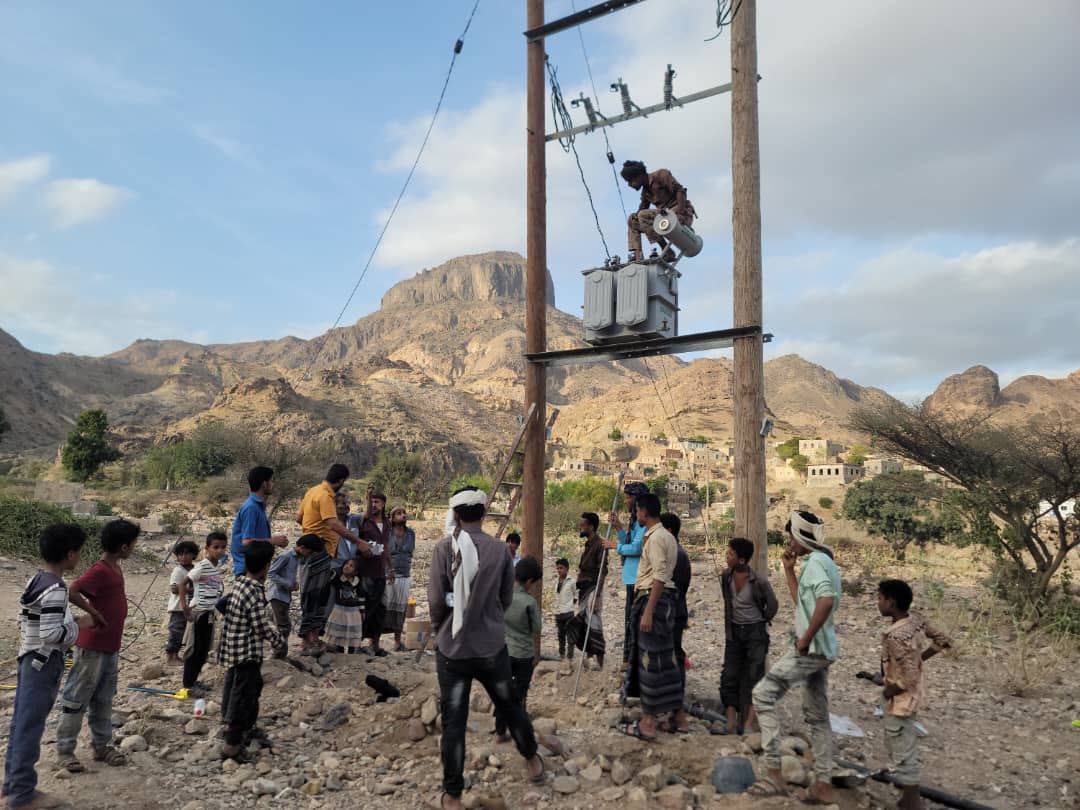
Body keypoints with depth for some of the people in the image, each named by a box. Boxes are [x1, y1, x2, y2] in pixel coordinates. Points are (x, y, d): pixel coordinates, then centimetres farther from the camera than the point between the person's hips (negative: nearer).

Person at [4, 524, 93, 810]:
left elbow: (33, 623, 13)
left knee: (21, 724, 16)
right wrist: (80, 625, -12)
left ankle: (14, 784, 28)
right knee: (30, 728, 1)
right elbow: (51, 634, -27)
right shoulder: (55, 588, -23)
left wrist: (70, 622, 13)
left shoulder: (36, 580, 7)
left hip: (29, 660, 9)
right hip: (44, 665, -9)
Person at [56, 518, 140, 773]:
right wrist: (94, 613, -23)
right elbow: (72, 591, -34)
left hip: (111, 646, 9)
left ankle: (101, 746, 26)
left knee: (103, 699, 16)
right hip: (92, 647, -9)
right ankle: (64, 750, 16)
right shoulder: (99, 571, -21)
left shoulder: (115, 568, 8)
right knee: (77, 699, 5)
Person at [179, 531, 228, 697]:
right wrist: (184, 605, -26)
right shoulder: (202, 566, -19)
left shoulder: (218, 565, 4)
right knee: (195, 648, 1)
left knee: (205, 649, 16)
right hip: (198, 611, -8)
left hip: (210, 612, 8)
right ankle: (188, 684, 11)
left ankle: (194, 679, 28)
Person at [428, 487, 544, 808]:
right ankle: (533, 760, 40)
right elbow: (506, 599, 3)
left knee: (453, 720, 8)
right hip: (491, 645, 2)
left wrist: (439, 628, 8)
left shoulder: (444, 548, -12)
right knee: (509, 704, 21)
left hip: (452, 647, -2)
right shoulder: (500, 549, -5)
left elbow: (436, 599, -12)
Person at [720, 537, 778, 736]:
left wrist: (761, 623, 7)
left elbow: (772, 606, -3)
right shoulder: (726, 577, -4)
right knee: (730, 675, 1)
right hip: (734, 631, 5)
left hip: (755, 631, -5)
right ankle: (731, 720, 5)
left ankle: (751, 720, 4)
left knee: (753, 675, -3)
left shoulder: (759, 582, -19)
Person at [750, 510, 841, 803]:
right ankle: (823, 786, 20)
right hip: (822, 650, 10)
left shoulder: (815, 560, -14)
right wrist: (789, 570, 19)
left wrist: (806, 638, -26)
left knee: (762, 694, -8)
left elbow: (826, 601, -30)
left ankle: (774, 772, -6)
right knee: (817, 716, 14)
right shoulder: (822, 562, 17)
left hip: (812, 648, -10)